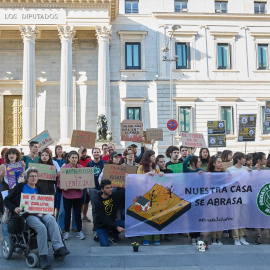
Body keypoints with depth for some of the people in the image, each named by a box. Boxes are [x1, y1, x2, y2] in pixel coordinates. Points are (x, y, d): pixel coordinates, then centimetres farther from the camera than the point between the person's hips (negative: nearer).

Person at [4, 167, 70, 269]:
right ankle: (42, 257, -27)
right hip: (27, 215, -3)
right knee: (41, 227, -34)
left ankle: (58, 249, -38)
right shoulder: (20, 187, 12)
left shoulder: (39, 189, 21)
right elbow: (7, 201, 11)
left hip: (39, 214, 3)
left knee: (51, 219, -32)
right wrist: (15, 208, -9)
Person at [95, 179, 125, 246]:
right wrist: (117, 227, -31)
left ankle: (115, 236, 6)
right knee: (105, 245, -23)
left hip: (112, 222, 4)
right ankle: (99, 235, 12)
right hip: (102, 226, -4)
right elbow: (104, 219, -23)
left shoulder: (114, 195, -6)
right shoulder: (98, 202, -19)